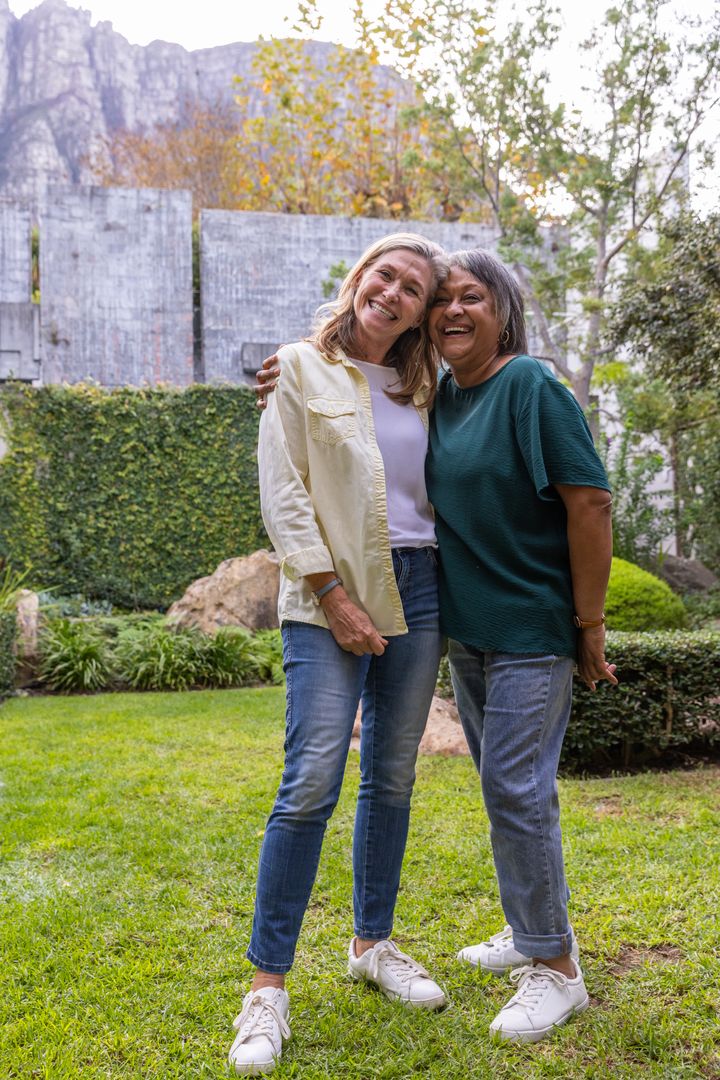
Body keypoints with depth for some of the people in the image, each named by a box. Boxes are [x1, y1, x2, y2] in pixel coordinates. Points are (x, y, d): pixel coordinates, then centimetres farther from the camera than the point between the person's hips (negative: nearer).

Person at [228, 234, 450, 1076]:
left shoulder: (420, 387, 14)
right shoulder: (301, 368, 1)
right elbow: (282, 495, -6)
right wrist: (333, 599, -13)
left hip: (416, 587, 5)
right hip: (330, 593, -5)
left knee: (392, 778, 10)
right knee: (312, 780, -12)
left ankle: (373, 943, 26)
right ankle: (266, 985, -2)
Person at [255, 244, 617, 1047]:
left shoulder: (531, 388, -15)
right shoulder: (436, 394, 7)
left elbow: (590, 504, -17)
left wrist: (590, 626, -16)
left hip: (532, 630, -8)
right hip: (468, 628, 8)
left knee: (516, 788, -5)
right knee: (504, 785, 17)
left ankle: (555, 969, 10)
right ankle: (535, 929, 34)